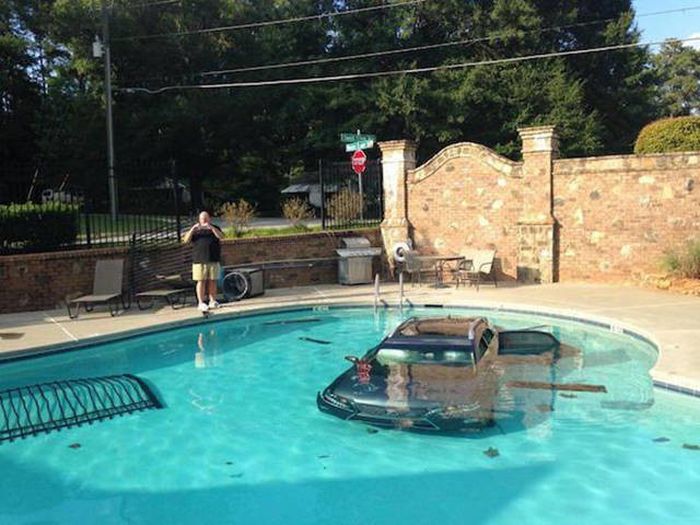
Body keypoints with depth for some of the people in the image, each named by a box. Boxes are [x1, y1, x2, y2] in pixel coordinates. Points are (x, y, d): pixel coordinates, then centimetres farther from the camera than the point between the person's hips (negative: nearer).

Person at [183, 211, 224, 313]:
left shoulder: (214, 228, 11)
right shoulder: (195, 230, 12)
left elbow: (221, 236, -9)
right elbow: (186, 240, -2)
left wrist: (211, 227, -22)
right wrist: (192, 229, -16)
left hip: (214, 260, 1)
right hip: (199, 260, -1)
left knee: (212, 281, 2)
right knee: (201, 281, -4)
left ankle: (213, 301, 10)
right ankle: (201, 303, -2)